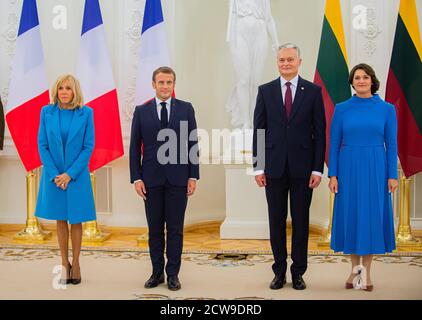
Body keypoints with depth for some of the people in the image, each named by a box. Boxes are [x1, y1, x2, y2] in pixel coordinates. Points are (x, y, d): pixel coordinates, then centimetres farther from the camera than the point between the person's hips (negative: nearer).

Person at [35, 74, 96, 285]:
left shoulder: (86, 113, -5)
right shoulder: (47, 112, -1)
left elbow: (88, 147, -6)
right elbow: (42, 145, -1)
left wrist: (70, 174, -13)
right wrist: (55, 174, -10)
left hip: (77, 175, -1)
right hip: (54, 176, 1)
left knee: (76, 220, 7)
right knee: (61, 220, 10)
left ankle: (76, 263, 20)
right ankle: (64, 264, 21)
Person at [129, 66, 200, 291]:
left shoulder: (186, 109, 4)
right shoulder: (141, 111, 5)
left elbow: (192, 144, 2)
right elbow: (135, 147, 4)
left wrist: (193, 176, -3)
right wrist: (136, 178, -3)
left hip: (178, 178, -1)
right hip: (151, 179, 1)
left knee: (175, 228, 4)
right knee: (155, 229, 8)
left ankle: (173, 273, 14)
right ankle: (157, 272, 19)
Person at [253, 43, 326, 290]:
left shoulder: (313, 91, 2)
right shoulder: (266, 91, 5)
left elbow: (320, 132, 0)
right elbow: (258, 130, 4)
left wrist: (318, 168, -5)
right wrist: (258, 166, -1)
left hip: (302, 167, -1)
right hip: (274, 167, 1)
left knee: (301, 222, 7)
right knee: (277, 222, 7)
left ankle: (298, 272, 19)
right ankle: (279, 272, 19)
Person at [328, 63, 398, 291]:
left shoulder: (387, 109, 2)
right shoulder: (342, 109, 2)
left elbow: (391, 144, 2)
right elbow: (334, 144, 2)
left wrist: (392, 175, -3)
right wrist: (332, 175, -3)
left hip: (375, 169, 0)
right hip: (349, 168, 0)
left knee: (372, 215, 3)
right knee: (350, 215, 5)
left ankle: (367, 271, 15)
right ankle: (355, 268, 21)